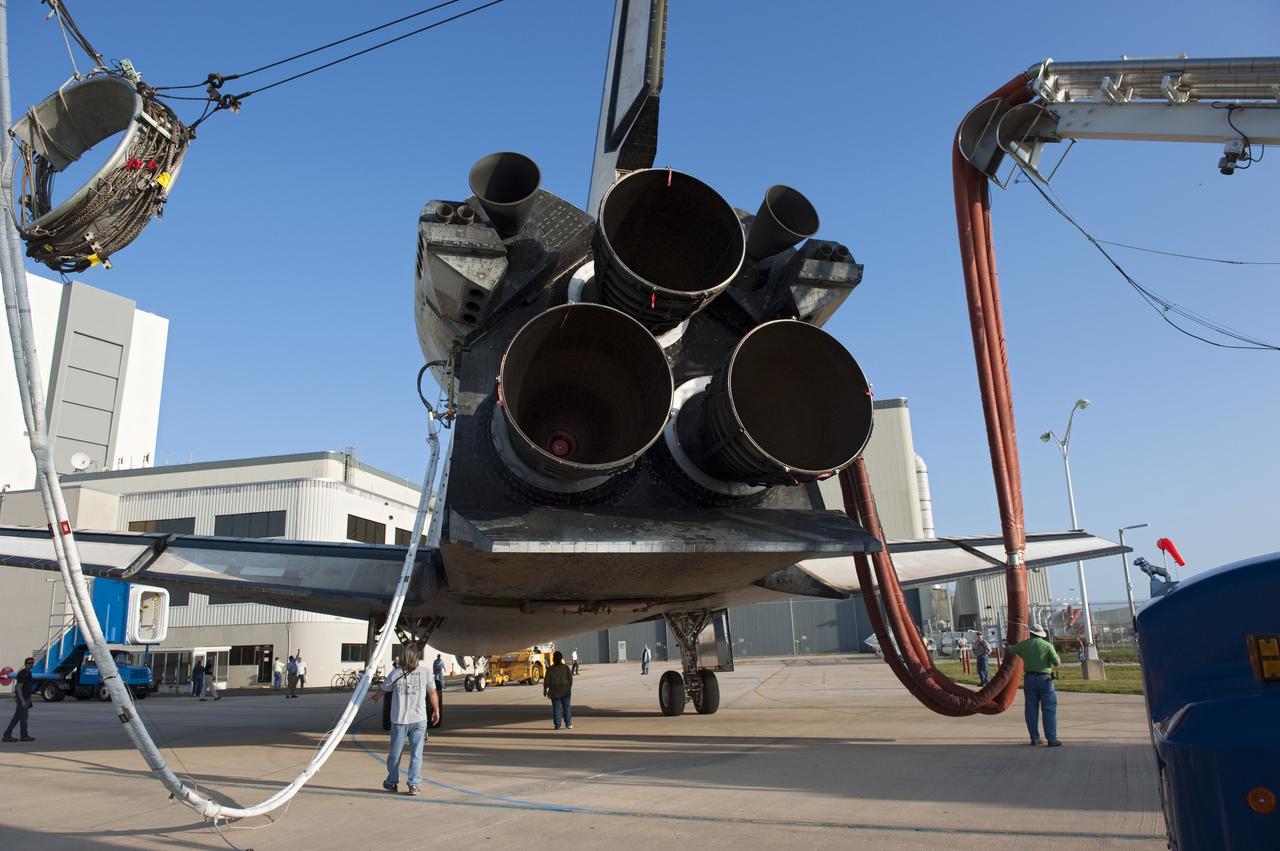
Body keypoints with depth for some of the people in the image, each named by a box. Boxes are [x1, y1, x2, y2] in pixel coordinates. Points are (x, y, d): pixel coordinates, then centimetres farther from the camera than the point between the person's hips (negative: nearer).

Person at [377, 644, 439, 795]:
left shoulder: (396, 673, -5)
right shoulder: (424, 672, -4)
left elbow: (382, 690, 10)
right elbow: (433, 694, 6)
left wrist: (376, 696, 33)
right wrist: (436, 711, 21)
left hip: (399, 720, 1)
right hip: (419, 720, 0)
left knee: (395, 753, 15)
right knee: (416, 754, 6)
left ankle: (392, 783, 30)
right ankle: (414, 785, 3)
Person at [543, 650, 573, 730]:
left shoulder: (550, 669, -9)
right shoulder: (566, 667, -3)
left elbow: (546, 681, -5)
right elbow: (570, 678, 1)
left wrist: (545, 689, 7)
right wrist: (570, 687, 14)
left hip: (555, 692, -1)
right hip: (565, 691, 1)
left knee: (556, 708, 6)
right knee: (567, 707, 8)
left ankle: (557, 725, 5)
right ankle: (568, 724, 5)